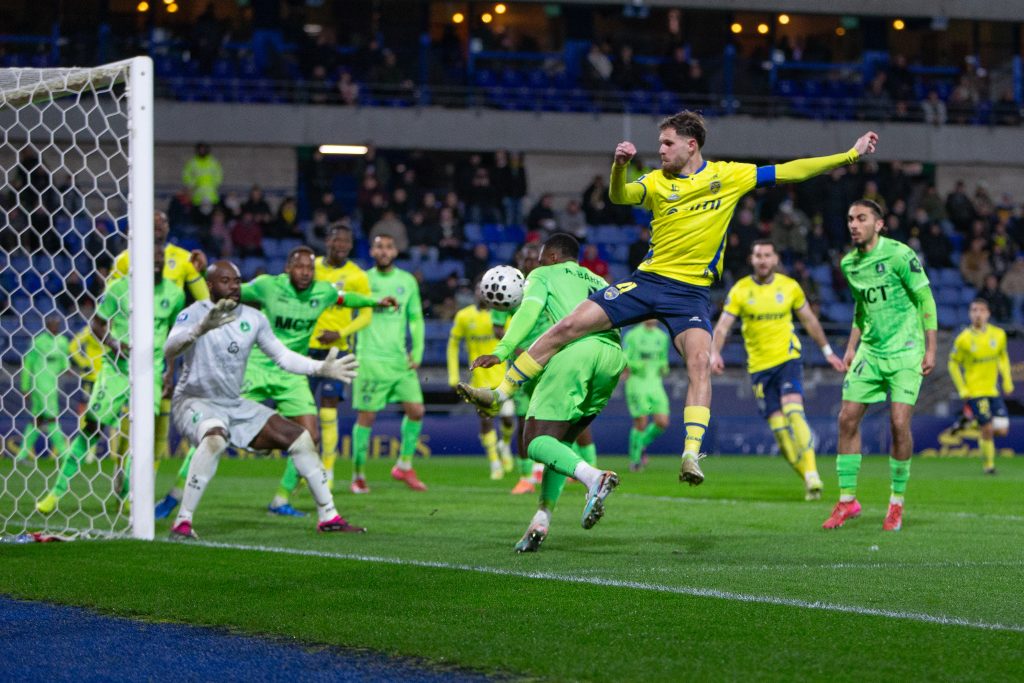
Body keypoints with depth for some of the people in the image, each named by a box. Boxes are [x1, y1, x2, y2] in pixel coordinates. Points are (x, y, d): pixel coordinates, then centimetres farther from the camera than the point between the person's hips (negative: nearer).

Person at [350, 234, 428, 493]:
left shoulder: (407, 281, 10)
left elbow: (416, 318, 15)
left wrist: (417, 352, 6)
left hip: (400, 360, 4)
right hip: (371, 359, -4)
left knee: (416, 410, -2)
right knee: (366, 416, -3)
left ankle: (404, 466, 14)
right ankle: (358, 475, 7)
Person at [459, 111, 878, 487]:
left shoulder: (728, 175, 3)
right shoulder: (656, 182, 4)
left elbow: (788, 172, 5)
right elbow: (619, 196, -13)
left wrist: (849, 155, 2)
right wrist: (620, 166, -35)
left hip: (691, 292, -1)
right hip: (647, 281, 2)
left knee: (700, 362, -26)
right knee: (568, 327, -7)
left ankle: (691, 456, -27)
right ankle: (500, 393, 3)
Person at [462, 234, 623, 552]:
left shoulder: (544, 275, 20)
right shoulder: (599, 282, 37)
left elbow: (530, 310, 2)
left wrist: (501, 352, -7)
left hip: (576, 349, -6)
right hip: (614, 355, 6)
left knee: (536, 440, -7)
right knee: (561, 439, 18)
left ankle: (593, 477, -36)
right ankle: (541, 519, 4)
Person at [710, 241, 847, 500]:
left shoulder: (790, 287, 3)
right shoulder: (740, 290, 0)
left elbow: (809, 320, 16)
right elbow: (722, 326, -5)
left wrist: (828, 352, 19)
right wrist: (715, 353, -23)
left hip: (788, 359, -1)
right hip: (759, 366, 1)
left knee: (793, 410, -24)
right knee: (778, 425, -4)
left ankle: (811, 473, -29)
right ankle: (808, 479, 6)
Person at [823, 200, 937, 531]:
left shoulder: (900, 255, -12)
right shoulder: (849, 264, 7)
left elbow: (926, 301, -8)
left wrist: (930, 349, -10)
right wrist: (851, 347, 15)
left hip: (905, 351, -6)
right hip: (870, 351, 6)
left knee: (899, 423, -12)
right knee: (847, 418, -2)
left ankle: (897, 503, 3)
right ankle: (847, 500, 8)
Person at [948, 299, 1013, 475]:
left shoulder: (999, 335, 0)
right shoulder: (963, 339, -9)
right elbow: (953, 363, 1)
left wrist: (1007, 381, 10)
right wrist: (962, 390, -5)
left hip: (993, 390, 4)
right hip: (974, 392, -4)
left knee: (1002, 430, -5)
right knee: (987, 429, -9)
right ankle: (989, 464, 11)